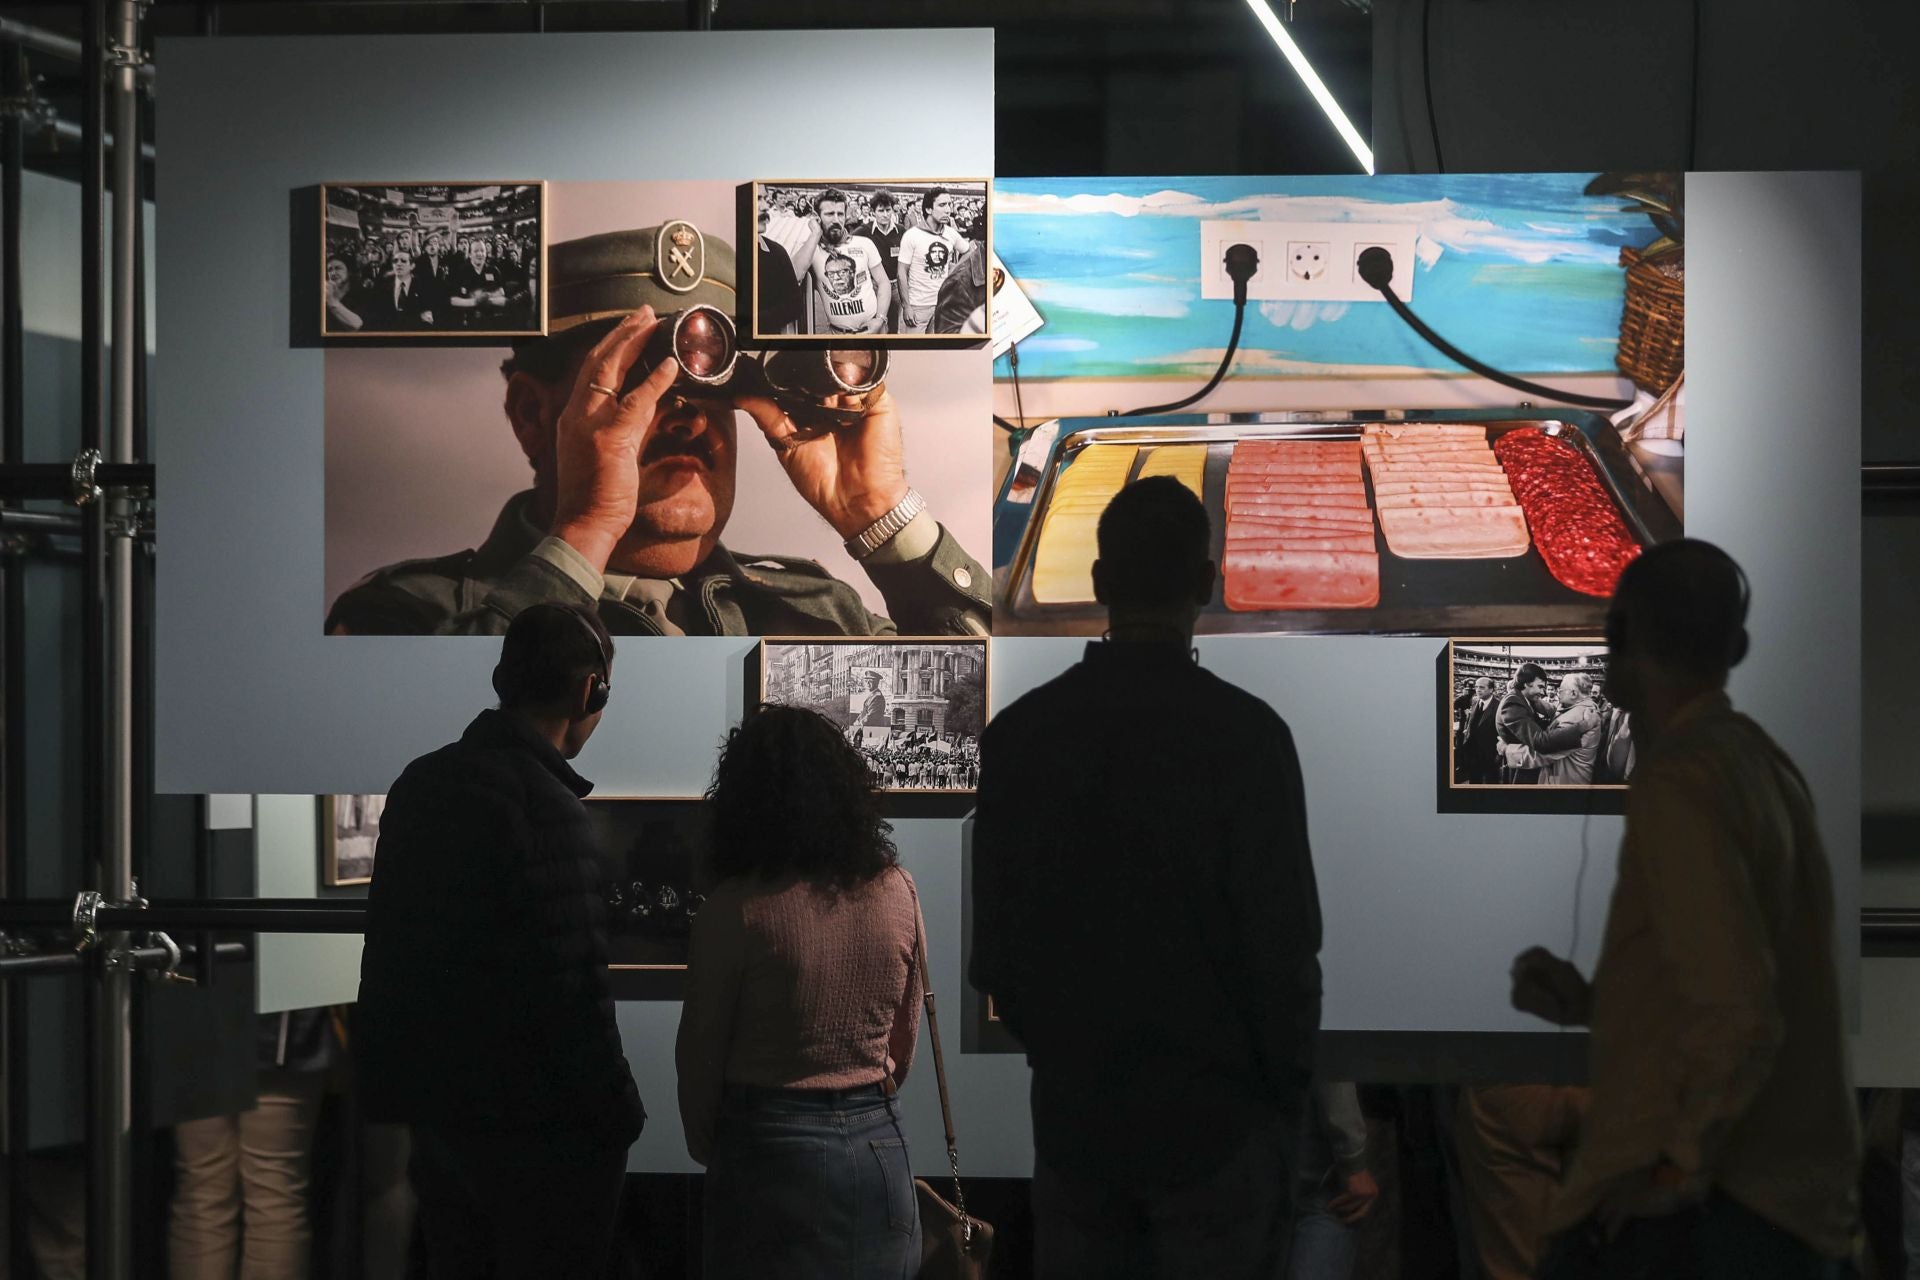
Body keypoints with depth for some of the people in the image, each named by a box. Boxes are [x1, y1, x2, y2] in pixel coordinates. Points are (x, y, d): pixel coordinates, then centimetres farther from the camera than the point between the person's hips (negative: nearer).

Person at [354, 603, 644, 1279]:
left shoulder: (420, 782, 5)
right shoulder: (546, 810, -21)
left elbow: (391, 944, 11)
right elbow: (572, 993, -22)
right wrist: (621, 1117, -11)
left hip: (433, 1105, 8)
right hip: (535, 1127, -8)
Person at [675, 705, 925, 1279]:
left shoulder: (736, 908, -14)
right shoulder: (896, 890, -1)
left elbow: (700, 1051, -7)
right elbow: (904, 1039, 10)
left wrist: (706, 1146, 10)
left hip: (771, 1150, -4)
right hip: (879, 1147, 4)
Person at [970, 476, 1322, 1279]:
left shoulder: (1016, 732, -1)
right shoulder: (1243, 733, -14)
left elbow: (991, 935, 5)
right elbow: (1282, 941, -12)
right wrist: (1286, 1092, 2)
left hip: (1070, 1107, 4)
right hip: (1210, 1108, -4)